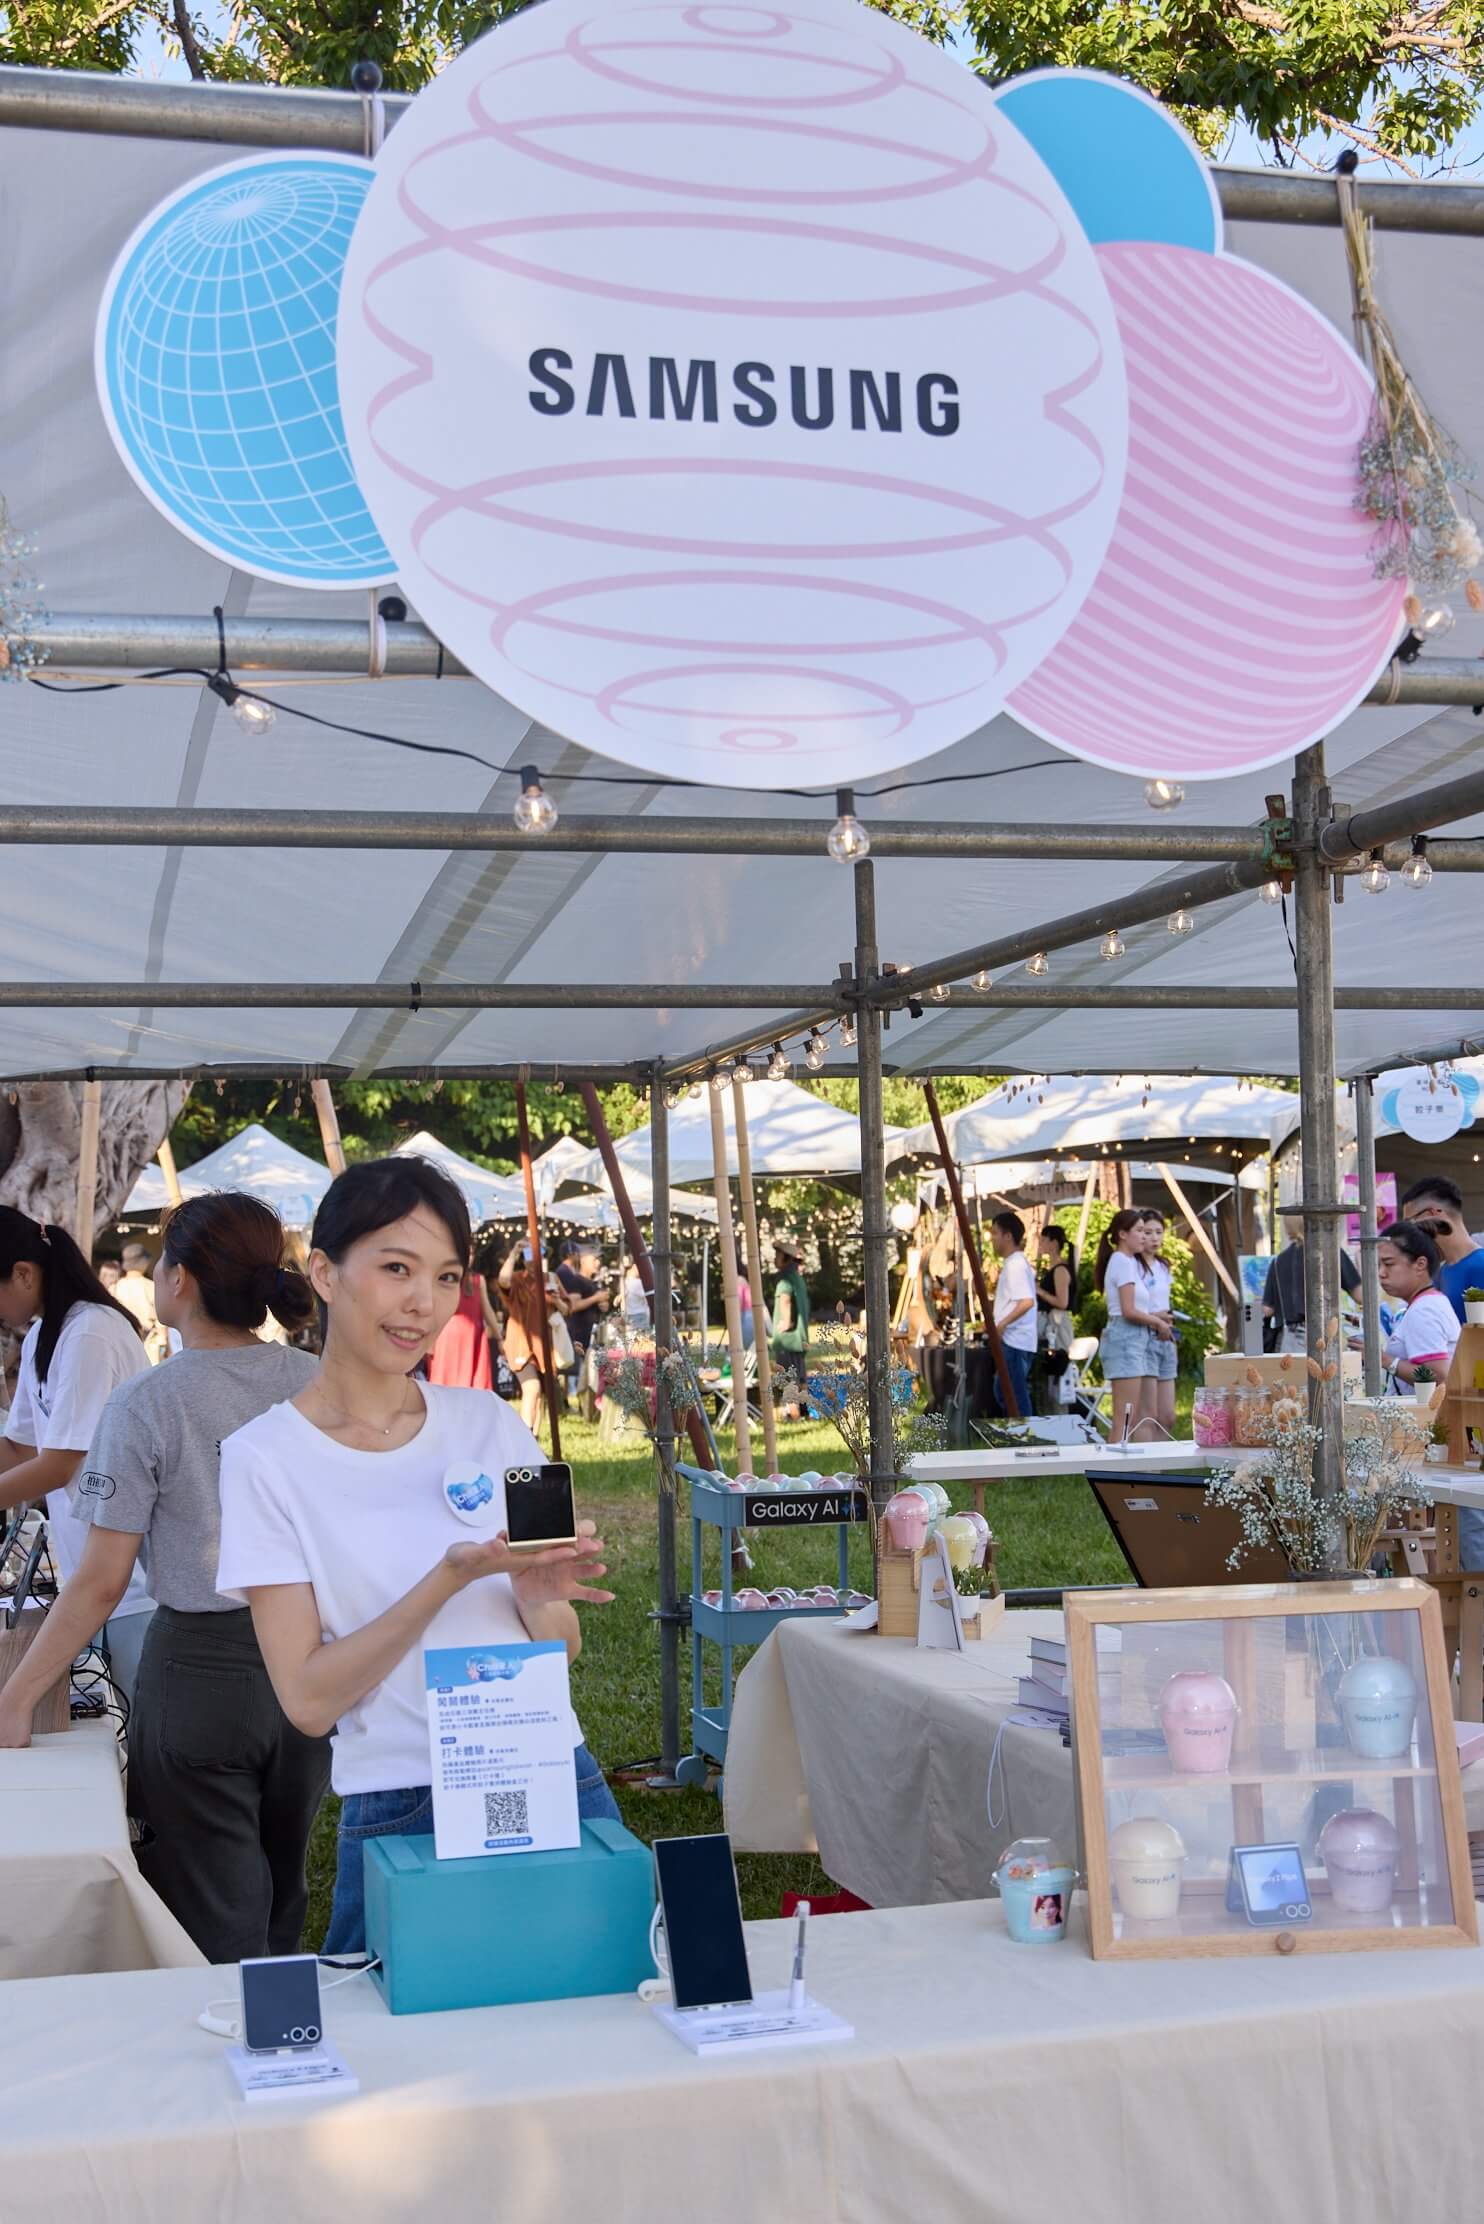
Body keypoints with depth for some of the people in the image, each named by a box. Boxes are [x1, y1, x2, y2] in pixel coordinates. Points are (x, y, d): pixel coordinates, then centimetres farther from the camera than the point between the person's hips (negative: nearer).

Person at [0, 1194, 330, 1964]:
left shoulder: (146, 1404, -14)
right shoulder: (318, 1384, -3)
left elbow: (100, 1585, -13)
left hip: (199, 1669, -4)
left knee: (215, 1922, 9)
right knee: (282, 1895, 22)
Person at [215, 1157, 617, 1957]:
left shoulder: (489, 1424, 4)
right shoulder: (266, 1457, -6)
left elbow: (563, 1650, 7)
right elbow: (308, 1699, -11)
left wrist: (539, 1596, -15)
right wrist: (451, 1579, -22)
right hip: (400, 1814, -3)